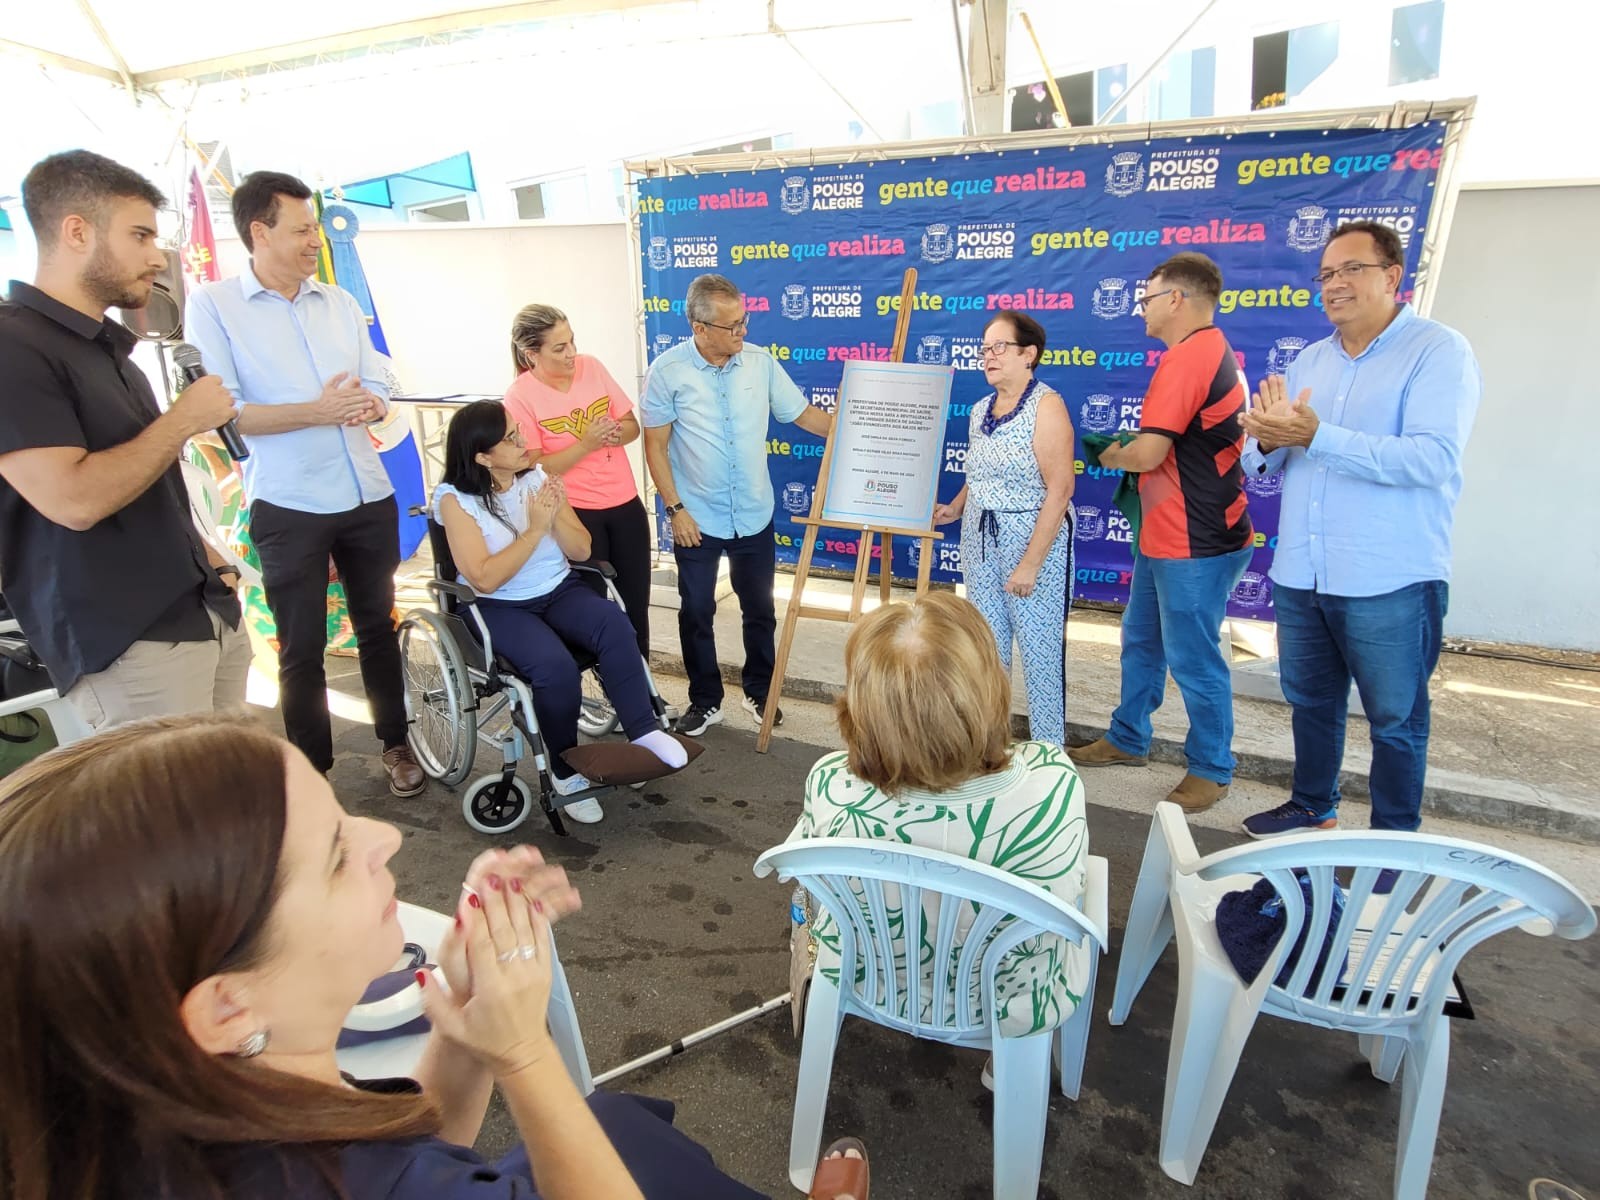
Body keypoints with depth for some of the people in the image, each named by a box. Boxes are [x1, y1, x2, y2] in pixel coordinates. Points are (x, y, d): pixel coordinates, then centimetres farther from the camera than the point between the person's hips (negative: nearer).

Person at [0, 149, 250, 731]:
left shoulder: (108, 346, 17)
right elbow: (73, 499, -23)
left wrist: (199, 551, 12)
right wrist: (184, 419, -12)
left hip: (211, 613, 9)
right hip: (128, 646, -8)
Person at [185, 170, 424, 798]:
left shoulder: (339, 300, 10)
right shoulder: (212, 305, -3)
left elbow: (377, 387, 10)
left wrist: (365, 404, -13)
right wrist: (317, 411, -21)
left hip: (369, 497, 4)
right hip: (289, 507, -4)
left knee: (378, 627, 15)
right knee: (301, 650, 6)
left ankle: (395, 743, 30)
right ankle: (312, 771, 22)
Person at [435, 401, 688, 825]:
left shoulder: (539, 478, 1)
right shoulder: (455, 499, -10)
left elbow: (581, 551, 3)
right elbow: (485, 579, -20)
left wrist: (557, 517, -16)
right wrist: (535, 529, -22)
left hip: (559, 590, 4)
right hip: (499, 608, -4)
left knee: (615, 625, -29)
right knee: (556, 667, -31)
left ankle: (643, 730, -19)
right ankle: (566, 772, -7)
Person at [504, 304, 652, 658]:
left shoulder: (591, 366, 1)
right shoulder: (520, 397, -12)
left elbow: (632, 426, 7)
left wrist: (615, 433, -15)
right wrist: (585, 444, -23)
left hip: (626, 504, 4)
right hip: (575, 513, -4)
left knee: (636, 604, 11)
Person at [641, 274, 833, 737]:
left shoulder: (760, 361, -4)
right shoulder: (668, 370, -11)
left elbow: (804, 414, 3)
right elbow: (655, 445, -8)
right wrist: (676, 509, -12)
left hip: (754, 516, 3)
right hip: (697, 519, -2)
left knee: (760, 610, 14)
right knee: (696, 613, 10)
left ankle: (759, 692, 34)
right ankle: (705, 701, 28)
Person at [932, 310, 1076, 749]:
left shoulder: (1046, 405, -11)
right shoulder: (981, 409, 11)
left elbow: (1060, 489, -17)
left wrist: (1030, 563, -21)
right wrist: (954, 508, 3)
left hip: (1034, 541, -7)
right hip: (980, 540, 7)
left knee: (1040, 649, 0)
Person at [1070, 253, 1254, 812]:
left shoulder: (1187, 358, -19)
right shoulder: (1215, 352, 15)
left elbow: (1146, 453, -23)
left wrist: (1112, 456, -2)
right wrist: (1129, 452, 7)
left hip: (1195, 546, -11)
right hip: (1166, 537, 11)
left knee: (1192, 659, 2)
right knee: (1140, 640, 19)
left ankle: (1211, 769, 19)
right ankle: (1127, 740, 33)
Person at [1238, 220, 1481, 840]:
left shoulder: (1439, 351, -7)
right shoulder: (1310, 360, 11)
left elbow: (1432, 459, -23)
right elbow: (1259, 467, 8)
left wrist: (1315, 435, -29)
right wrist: (1268, 442, -15)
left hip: (1389, 582, -6)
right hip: (1300, 576, 6)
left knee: (1394, 718, 10)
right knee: (1310, 700, 20)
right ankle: (1313, 807, 40)